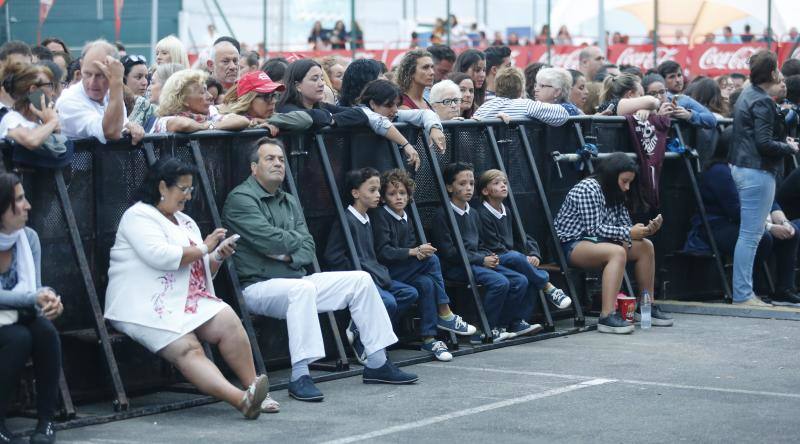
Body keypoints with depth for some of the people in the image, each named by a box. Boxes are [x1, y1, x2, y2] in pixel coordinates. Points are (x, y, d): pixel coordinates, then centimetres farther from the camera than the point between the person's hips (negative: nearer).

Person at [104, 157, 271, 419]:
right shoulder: (138, 216, -2)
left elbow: (201, 271, 29)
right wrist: (204, 248, -6)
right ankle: (241, 399, -48)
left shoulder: (186, 222, 24)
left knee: (228, 320, -22)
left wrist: (218, 257, 6)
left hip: (187, 301, 8)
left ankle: (252, 387, -27)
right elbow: (160, 257, -18)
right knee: (187, 349, -30)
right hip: (146, 308, -7)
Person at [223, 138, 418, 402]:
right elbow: (270, 240, -19)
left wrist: (289, 256, -11)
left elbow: (308, 248, 11)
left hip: (295, 278, 8)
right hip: (259, 286, -8)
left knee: (361, 280, 0)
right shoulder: (241, 199, -6)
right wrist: (296, 239, 1)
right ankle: (299, 376, -41)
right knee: (302, 288, -39)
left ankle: (377, 363, 4)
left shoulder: (290, 202, 20)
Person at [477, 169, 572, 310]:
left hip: (510, 259, 8)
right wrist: (524, 260, -17)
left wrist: (534, 255, -4)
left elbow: (521, 238, 17)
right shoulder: (482, 215, -10)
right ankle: (548, 287, -23)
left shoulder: (506, 212, 16)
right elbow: (494, 247, -14)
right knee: (515, 257, -36)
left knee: (530, 281, -20)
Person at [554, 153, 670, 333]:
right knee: (617, 252, -35)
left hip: (596, 242, 10)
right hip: (572, 244, -10)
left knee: (645, 246, 1)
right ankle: (607, 317, -43)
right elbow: (594, 229, -22)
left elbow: (625, 225, 10)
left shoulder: (615, 194, 13)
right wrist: (629, 233, -23)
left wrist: (645, 230, -10)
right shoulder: (588, 189, -17)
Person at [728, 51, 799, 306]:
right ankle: (742, 294, -5)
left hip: (742, 167, 10)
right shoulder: (762, 102, -17)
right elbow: (764, 144, -21)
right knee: (751, 234, -7)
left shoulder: (747, 95, 14)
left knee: (749, 234, 14)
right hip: (757, 171, -10)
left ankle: (743, 291, 18)